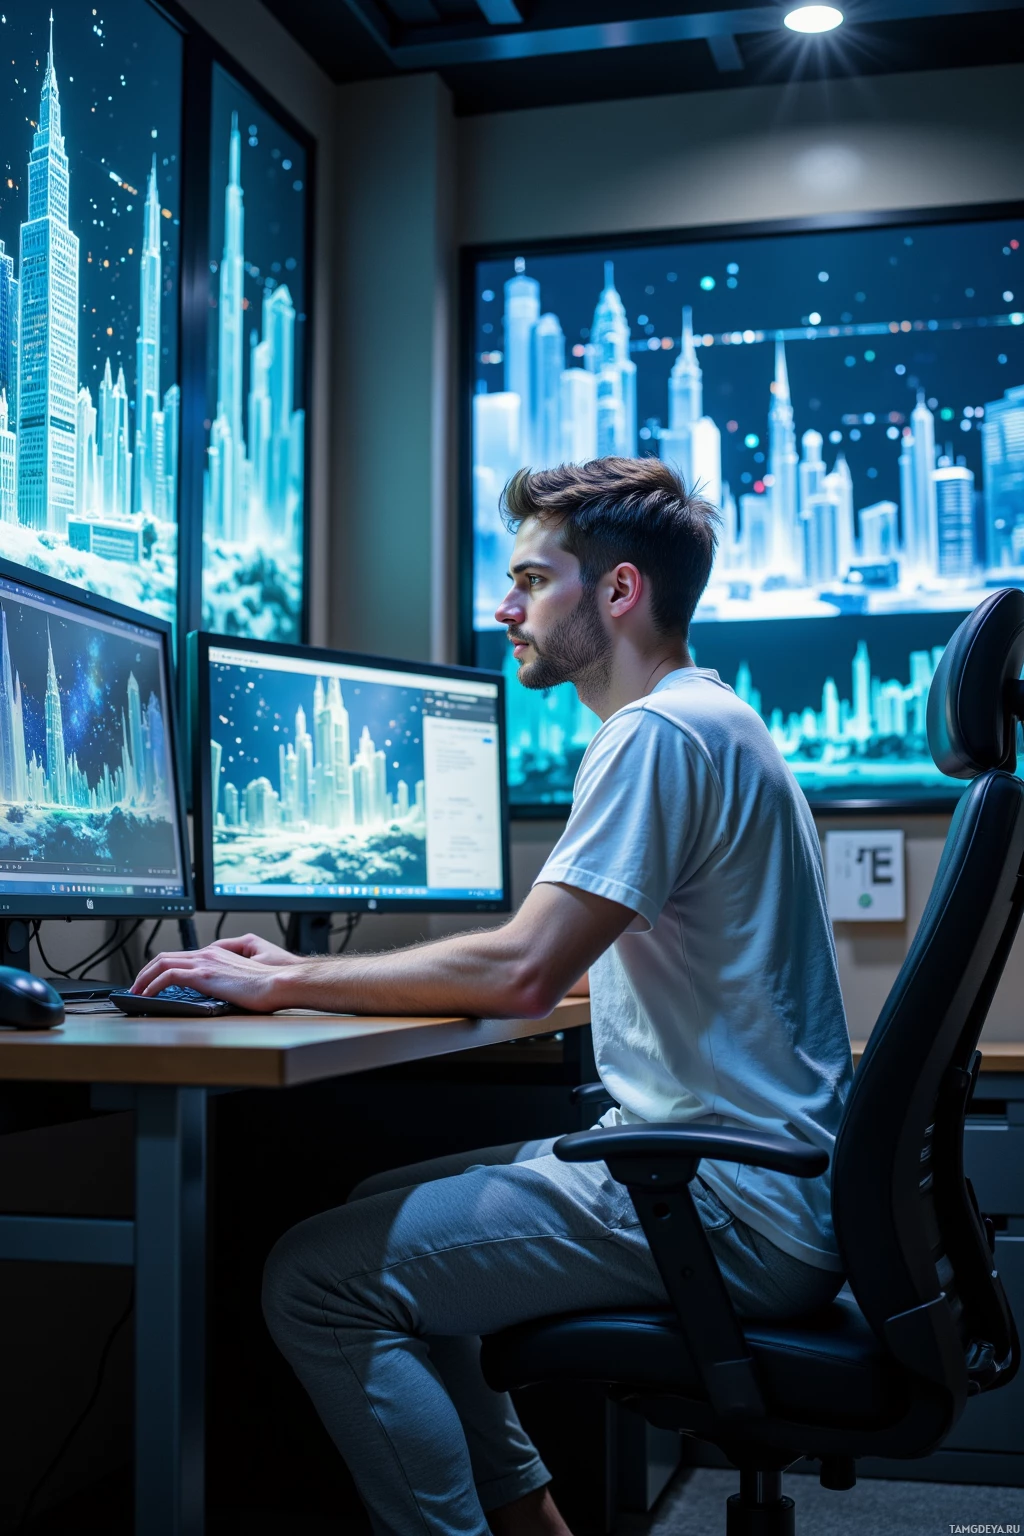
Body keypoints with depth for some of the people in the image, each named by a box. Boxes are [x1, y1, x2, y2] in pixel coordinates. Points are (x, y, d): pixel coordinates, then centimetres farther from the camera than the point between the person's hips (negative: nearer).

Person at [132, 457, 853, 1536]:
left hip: (737, 1205, -11)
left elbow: (520, 972, -23)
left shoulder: (660, 733, -16)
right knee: (384, 1214, 19)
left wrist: (283, 986, -11)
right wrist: (301, 973, 13)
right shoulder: (697, 722, 18)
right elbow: (549, 973, 19)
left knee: (316, 1279, -15)